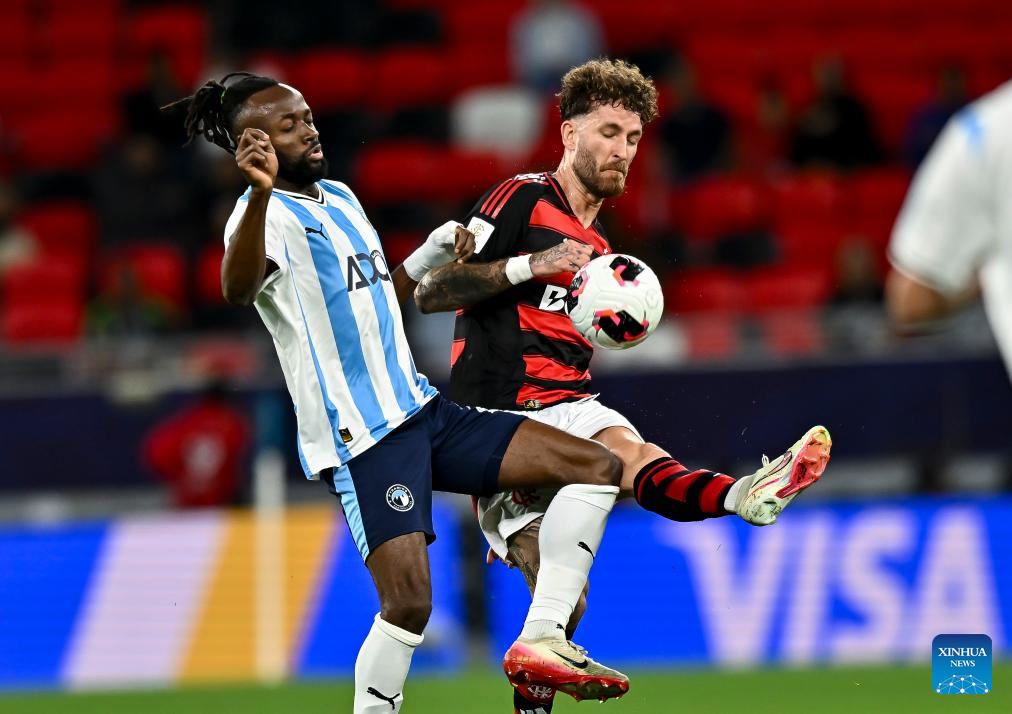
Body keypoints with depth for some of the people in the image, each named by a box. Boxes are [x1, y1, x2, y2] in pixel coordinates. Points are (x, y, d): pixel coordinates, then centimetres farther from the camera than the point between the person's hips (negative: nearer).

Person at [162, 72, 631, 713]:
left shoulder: (340, 197, 17)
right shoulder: (268, 214, -12)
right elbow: (239, 288, -37)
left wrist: (435, 255, 13)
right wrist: (260, 193, -54)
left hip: (423, 412, 9)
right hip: (361, 437, -9)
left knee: (596, 468, 1)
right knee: (409, 603, -21)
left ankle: (542, 639, -4)